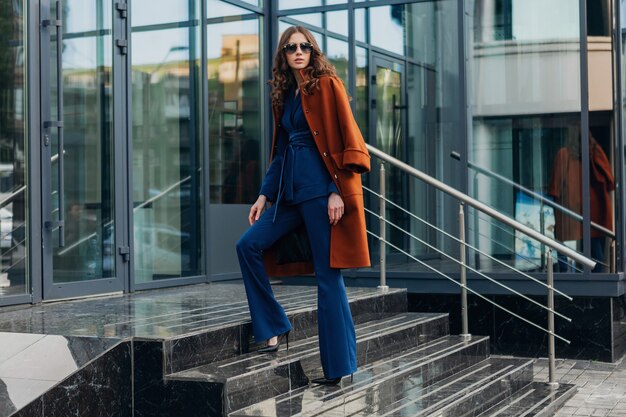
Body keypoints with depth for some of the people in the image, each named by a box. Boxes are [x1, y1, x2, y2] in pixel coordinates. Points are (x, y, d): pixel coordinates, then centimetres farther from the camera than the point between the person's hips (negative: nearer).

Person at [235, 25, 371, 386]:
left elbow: (349, 140, -10)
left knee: (328, 275, -5)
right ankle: (274, 328, 10)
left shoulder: (327, 85, -3)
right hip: (291, 193, 8)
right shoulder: (285, 95, 18)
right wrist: (265, 195, 17)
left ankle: (339, 367, 2)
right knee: (249, 244, 0)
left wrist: (338, 191, -17)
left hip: (322, 190, -8)